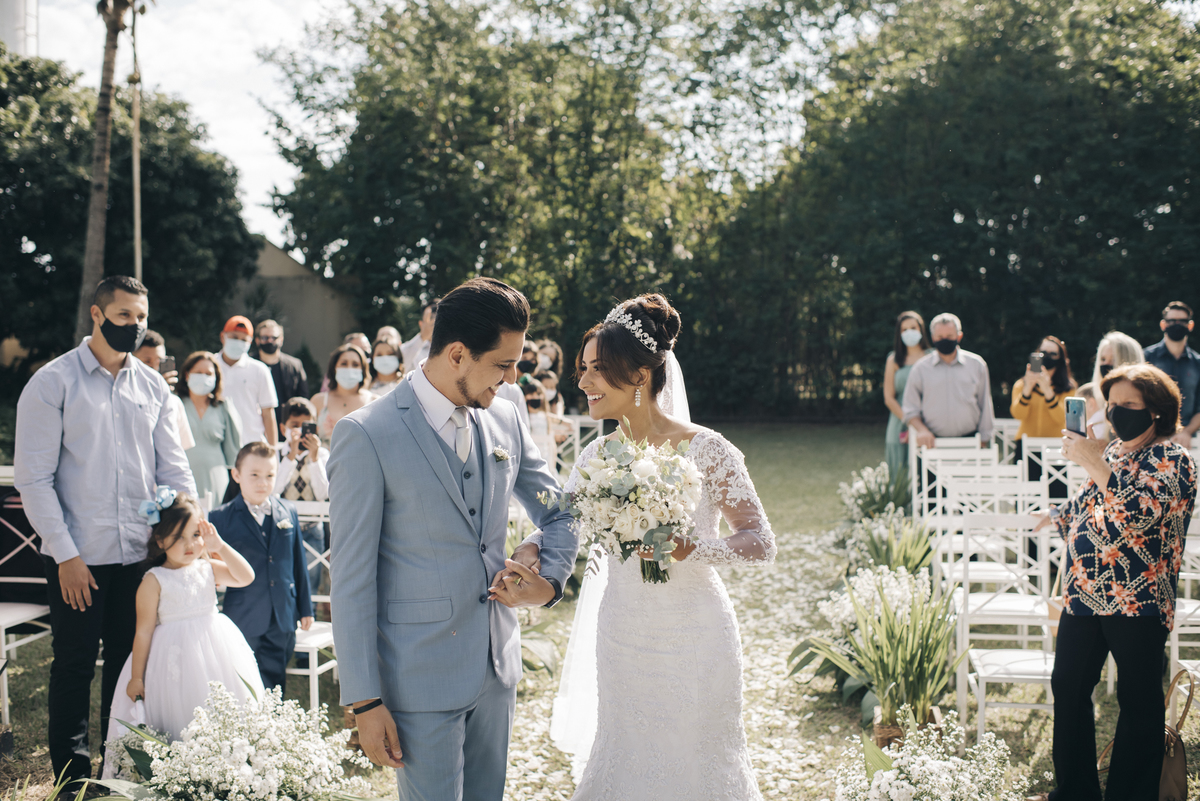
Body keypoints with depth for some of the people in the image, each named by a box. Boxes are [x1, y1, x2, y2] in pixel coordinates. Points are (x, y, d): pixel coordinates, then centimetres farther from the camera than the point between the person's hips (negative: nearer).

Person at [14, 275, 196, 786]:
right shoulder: (53, 383, -6)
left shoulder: (152, 386, 7)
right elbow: (34, 478, -9)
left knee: (129, 662, 14)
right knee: (75, 665, 6)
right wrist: (65, 554, -13)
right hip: (78, 558, -4)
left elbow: (172, 466, 9)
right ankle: (72, 774, 21)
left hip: (140, 553, 4)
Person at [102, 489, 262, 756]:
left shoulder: (207, 569, 4)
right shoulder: (154, 581, -8)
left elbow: (246, 576, -4)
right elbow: (144, 631, -7)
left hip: (216, 652, 5)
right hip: (176, 658, -4)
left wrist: (220, 547, -10)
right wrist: (136, 678, -6)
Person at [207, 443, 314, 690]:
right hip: (243, 621, -3)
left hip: (282, 621, 3)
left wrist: (305, 608, 14)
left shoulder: (288, 512, 7)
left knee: (275, 685, 9)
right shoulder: (220, 518, -3)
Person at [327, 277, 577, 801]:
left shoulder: (504, 420, 4)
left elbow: (559, 513, 17)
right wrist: (365, 701, -13)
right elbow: (351, 580, -13)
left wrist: (551, 579, -2)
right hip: (421, 679, -6)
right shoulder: (366, 436, -14)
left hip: (497, 668, 6)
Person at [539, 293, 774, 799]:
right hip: (621, 639, 4)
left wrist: (688, 548, -29)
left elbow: (761, 543, -14)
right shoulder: (598, 455, 0)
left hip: (693, 639, -4)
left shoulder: (706, 450, -14)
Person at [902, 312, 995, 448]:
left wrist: (984, 441, 10)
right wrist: (921, 430, -8)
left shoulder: (976, 364, 9)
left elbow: (985, 406, 13)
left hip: (969, 443, 1)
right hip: (933, 443, -1)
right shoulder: (921, 368, 7)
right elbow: (910, 409, 10)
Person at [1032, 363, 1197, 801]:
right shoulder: (1110, 450, 15)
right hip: (1084, 595, 8)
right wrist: (1052, 517, 42)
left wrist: (1094, 464, -23)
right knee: (1068, 686, 12)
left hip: (1137, 601, -8)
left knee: (1138, 700, 2)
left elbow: (1142, 510, -25)